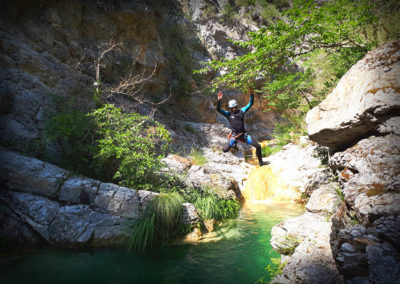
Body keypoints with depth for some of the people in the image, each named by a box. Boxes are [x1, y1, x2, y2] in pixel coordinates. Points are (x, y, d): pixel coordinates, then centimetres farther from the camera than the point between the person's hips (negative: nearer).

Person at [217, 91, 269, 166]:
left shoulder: (241, 111, -1)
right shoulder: (228, 114, -6)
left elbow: (250, 104, -3)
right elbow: (218, 109, -18)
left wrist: (251, 94, -18)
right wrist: (219, 100, -33)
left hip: (244, 134, 1)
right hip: (234, 135, -1)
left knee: (258, 146, -5)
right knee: (225, 150, -8)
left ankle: (260, 162, 19)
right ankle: (234, 143, 28)